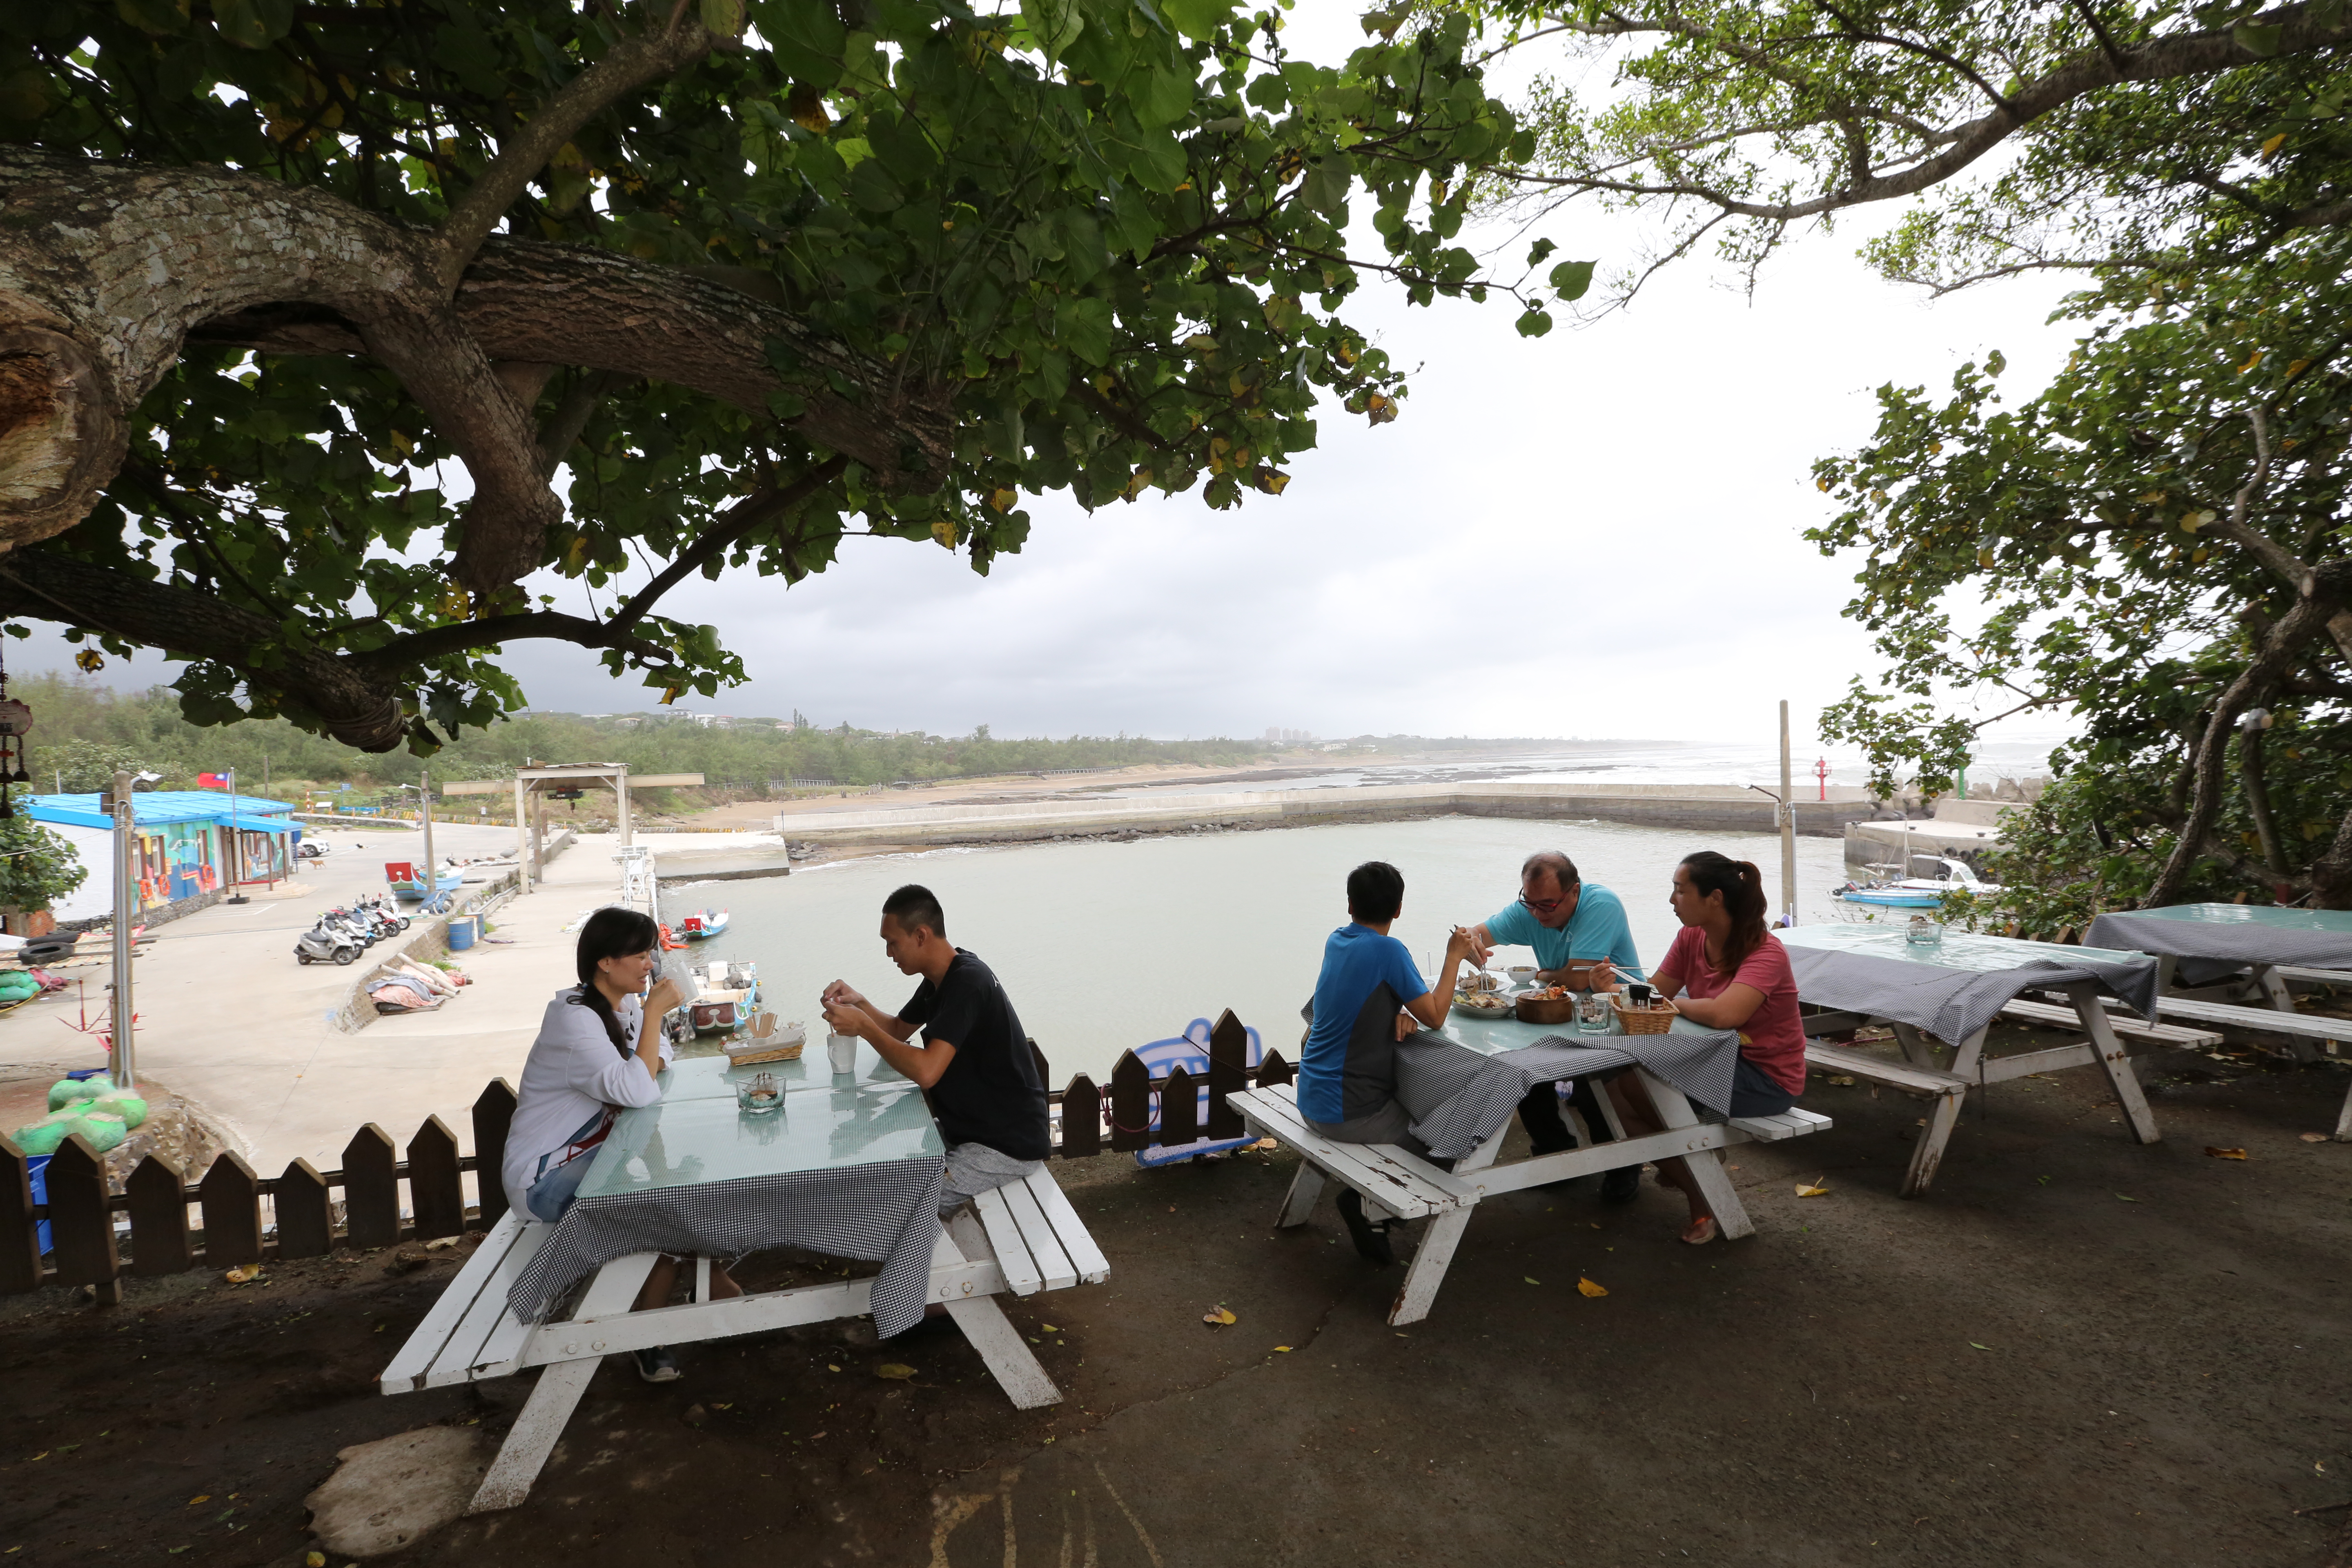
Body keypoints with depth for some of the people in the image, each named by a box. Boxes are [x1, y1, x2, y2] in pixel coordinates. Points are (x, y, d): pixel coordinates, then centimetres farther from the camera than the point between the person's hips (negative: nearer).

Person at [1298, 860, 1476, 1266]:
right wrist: (1454, 957, -2)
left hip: (1311, 1100, 8)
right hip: (1346, 1114, -8)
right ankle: (1366, 1201, 8)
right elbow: (1435, 1017, -12)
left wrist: (1400, 1013, -4)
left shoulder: (1336, 941, 4)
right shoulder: (1387, 950, -19)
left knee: (1418, 1104, 27)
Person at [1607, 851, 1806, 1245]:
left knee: (1636, 1082, -23)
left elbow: (1723, 1015, -39)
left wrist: (1674, 1003, -21)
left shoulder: (1765, 953, -23)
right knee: (1615, 1085, -10)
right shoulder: (1691, 937, 0)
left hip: (1767, 1080, -7)